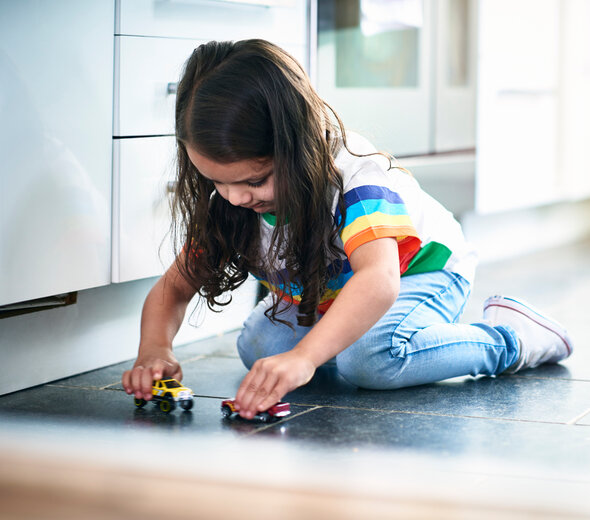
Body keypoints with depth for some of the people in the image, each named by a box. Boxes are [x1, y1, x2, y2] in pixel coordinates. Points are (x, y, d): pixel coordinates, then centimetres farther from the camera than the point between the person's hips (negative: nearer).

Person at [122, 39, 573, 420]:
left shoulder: (354, 174, -39)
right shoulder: (227, 200, -21)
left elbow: (379, 279, -56)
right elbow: (174, 286, -15)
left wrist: (303, 357, -72)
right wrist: (155, 350, -38)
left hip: (422, 270, -6)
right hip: (327, 290, 6)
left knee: (370, 357, -35)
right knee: (258, 346, -20)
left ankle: (507, 338, -13)